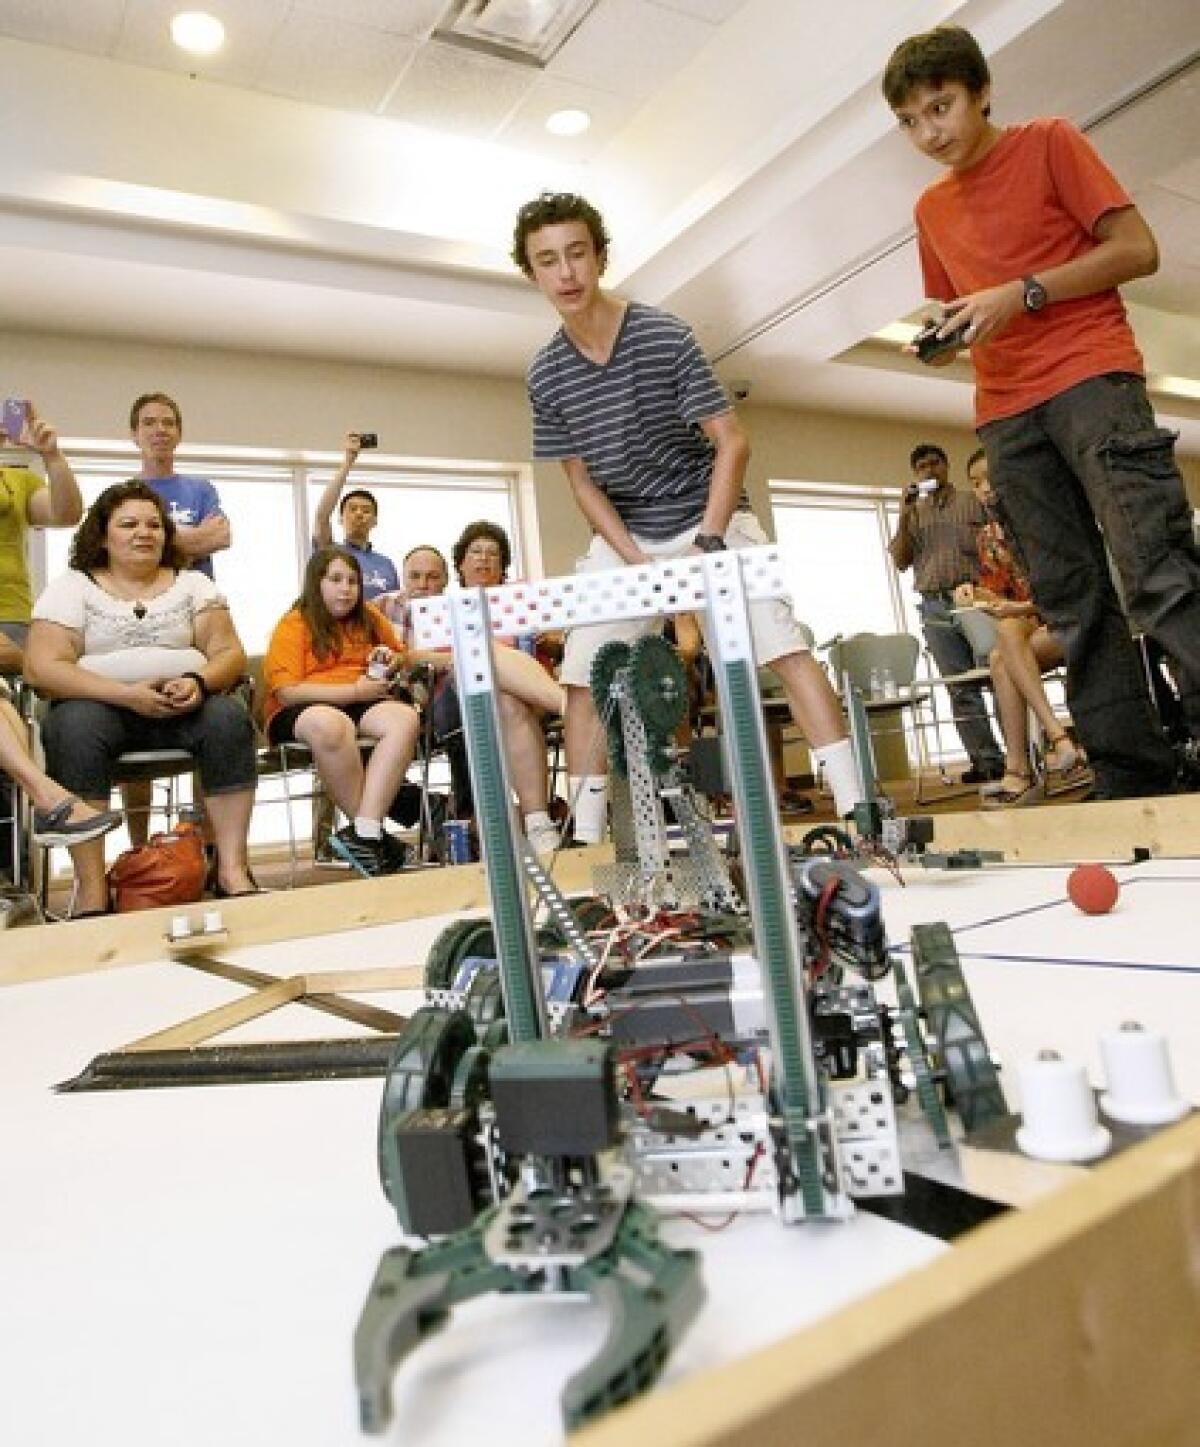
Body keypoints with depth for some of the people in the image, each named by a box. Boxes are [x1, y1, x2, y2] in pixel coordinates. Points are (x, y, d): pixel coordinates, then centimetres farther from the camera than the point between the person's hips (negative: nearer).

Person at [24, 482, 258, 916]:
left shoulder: (193, 584, 12)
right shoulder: (71, 587, 6)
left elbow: (229, 653, 4)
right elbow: (42, 667, -6)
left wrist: (199, 682, -20)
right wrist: (126, 694, -20)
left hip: (184, 706, 2)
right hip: (99, 706, -1)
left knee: (229, 717, -28)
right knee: (74, 726, -33)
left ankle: (232, 868, -28)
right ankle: (91, 888, -32)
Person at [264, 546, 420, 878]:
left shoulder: (370, 619, 18)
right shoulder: (293, 624, 1)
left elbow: (400, 655, 36)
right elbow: (287, 692, -11)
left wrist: (391, 660, 10)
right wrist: (355, 691, -16)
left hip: (362, 704, 5)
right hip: (300, 713, -4)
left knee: (406, 717, -29)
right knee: (330, 724, -41)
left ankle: (363, 833, -37)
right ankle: (373, 831, -27)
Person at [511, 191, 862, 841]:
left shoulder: (665, 335, -16)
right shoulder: (544, 375, -5)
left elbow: (732, 443, -15)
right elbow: (582, 480, -1)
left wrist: (707, 542, -23)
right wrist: (635, 561, -13)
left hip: (709, 515, -3)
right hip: (623, 535, 4)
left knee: (782, 643, -17)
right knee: (583, 674, -4)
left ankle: (856, 808, -11)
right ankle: (586, 837, 7)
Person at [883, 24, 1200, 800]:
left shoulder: (1048, 143, 5)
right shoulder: (932, 209, 19)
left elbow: (1137, 248, -2)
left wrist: (1023, 294, -12)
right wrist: (949, 336, 5)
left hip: (1090, 376, -5)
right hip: (1006, 415, 5)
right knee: (1071, 601, -1)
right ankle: (1133, 779, 2)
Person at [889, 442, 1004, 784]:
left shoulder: (973, 503, 11)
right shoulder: (913, 514, 18)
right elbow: (900, 561, 8)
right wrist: (904, 516, -4)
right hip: (935, 606, 2)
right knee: (961, 688, 0)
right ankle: (986, 759, 2)